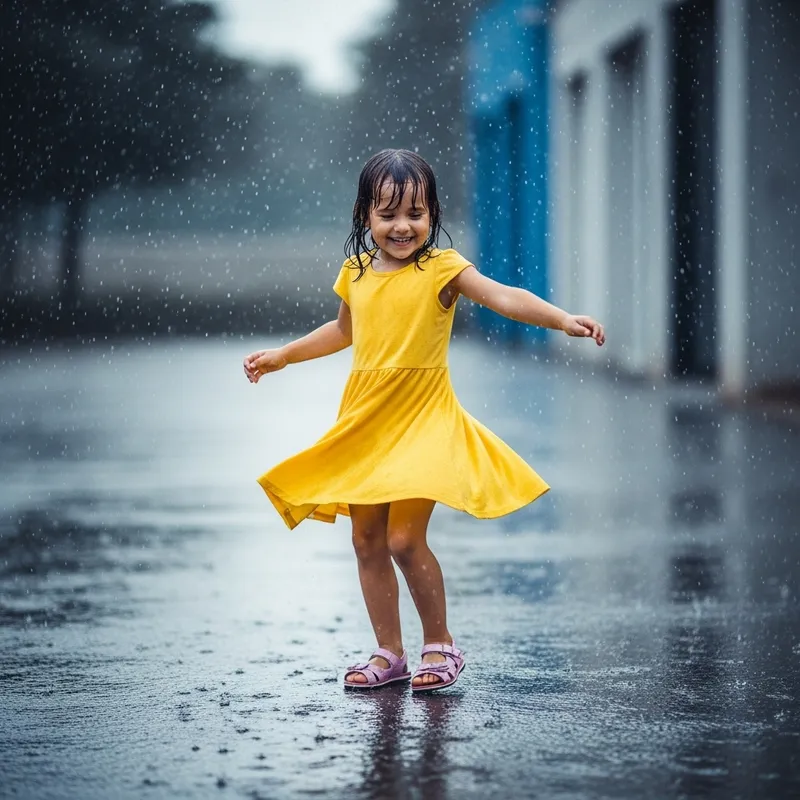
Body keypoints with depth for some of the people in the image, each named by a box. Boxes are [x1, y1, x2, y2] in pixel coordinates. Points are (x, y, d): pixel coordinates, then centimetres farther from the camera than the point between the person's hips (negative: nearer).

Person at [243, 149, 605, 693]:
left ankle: (440, 644, 8)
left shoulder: (441, 269, -9)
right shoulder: (357, 271, 6)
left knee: (405, 539, -12)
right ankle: (389, 653, 20)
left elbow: (503, 296, -23)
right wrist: (282, 356, 31)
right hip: (364, 423, 6)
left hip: (422, 422, -6)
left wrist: (563, 319, -38)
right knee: (367, 540, 8)